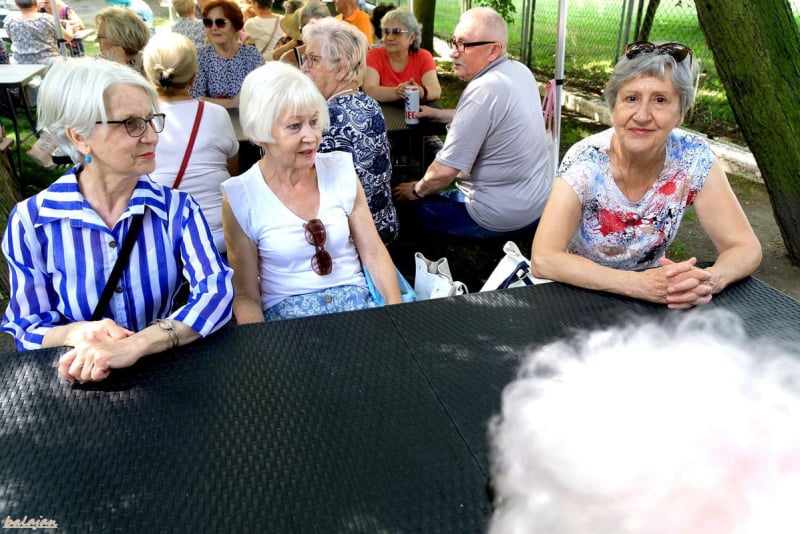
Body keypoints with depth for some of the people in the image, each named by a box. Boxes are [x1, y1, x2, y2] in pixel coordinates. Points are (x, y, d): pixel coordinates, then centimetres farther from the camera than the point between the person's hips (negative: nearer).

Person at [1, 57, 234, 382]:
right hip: (76, 381, 1)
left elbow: (216, 291, -16)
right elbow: (26, 329, -1)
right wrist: (75, 333, -22)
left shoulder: (176, 208, -3)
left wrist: (135, 345, -30)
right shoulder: (30, 221, -4)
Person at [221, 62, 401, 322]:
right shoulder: (240, 198, -6)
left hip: (356, 301, 2)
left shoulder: (341, 170, 2)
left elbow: (374, 253, 4)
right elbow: (245, 294, -2)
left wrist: (398, 315, -10)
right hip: (285, 315, -1)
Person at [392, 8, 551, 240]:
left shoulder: (483, 90, -27)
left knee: (419, 205, 10)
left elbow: (444, 171, -25)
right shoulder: (520, 71, 1)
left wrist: (416, 190, -6)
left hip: (502, 217, -9)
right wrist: (439, 114, 17)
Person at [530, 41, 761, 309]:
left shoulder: (693, 159, -12)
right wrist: (638, 284, -37)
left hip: (653, 300, 4)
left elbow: (745, 247, -9)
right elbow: (543, 259, -28)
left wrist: (710, 280, -31)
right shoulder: (585, 162, -20)